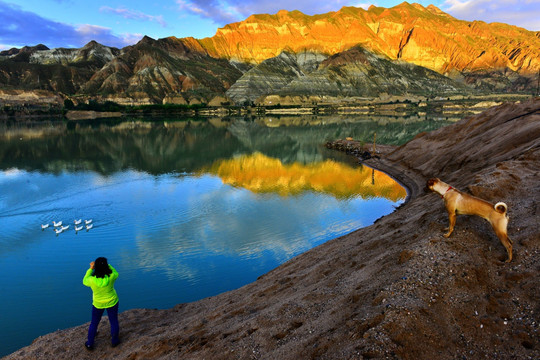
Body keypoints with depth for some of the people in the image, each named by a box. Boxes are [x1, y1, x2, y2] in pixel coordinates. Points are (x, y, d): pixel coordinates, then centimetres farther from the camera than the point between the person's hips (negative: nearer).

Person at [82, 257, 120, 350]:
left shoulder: (92, 280, -28)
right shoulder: (111, 277, -28)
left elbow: (85, 281, -3)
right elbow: (115, 273, -2)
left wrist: (90, 269, -5)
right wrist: (107, 265, -5)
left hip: (98, 304, 0)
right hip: (112, 302, 0)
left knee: (94, 323, 22)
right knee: (114, 322, 20)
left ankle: (90, 343, 35)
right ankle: (114, 341, 34)